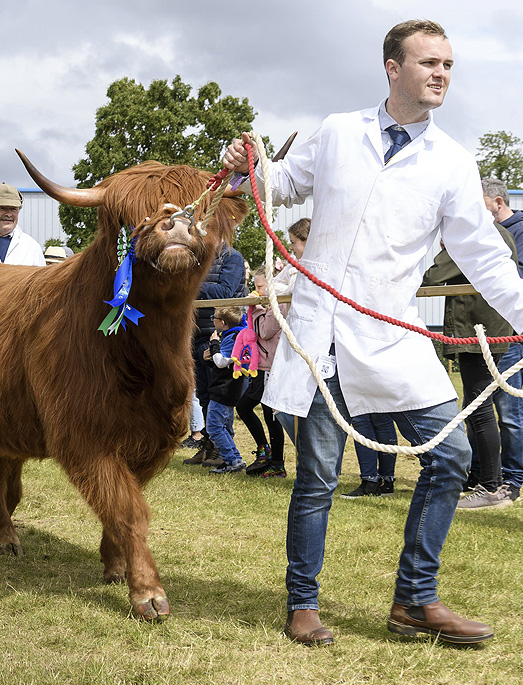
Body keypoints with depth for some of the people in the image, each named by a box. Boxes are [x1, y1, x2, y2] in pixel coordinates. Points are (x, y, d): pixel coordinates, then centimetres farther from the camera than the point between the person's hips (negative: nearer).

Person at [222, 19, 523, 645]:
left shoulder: (453, 165, 3)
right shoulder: (337, 133, 5)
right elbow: (287, 184, 20)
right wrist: (250, 166, -2)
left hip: (393, 337, 1)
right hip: (320, 329, -1)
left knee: (450, 453, -6)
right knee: (318, 475, 2)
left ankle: (415, 600, 9)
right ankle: (302, 605, 19)